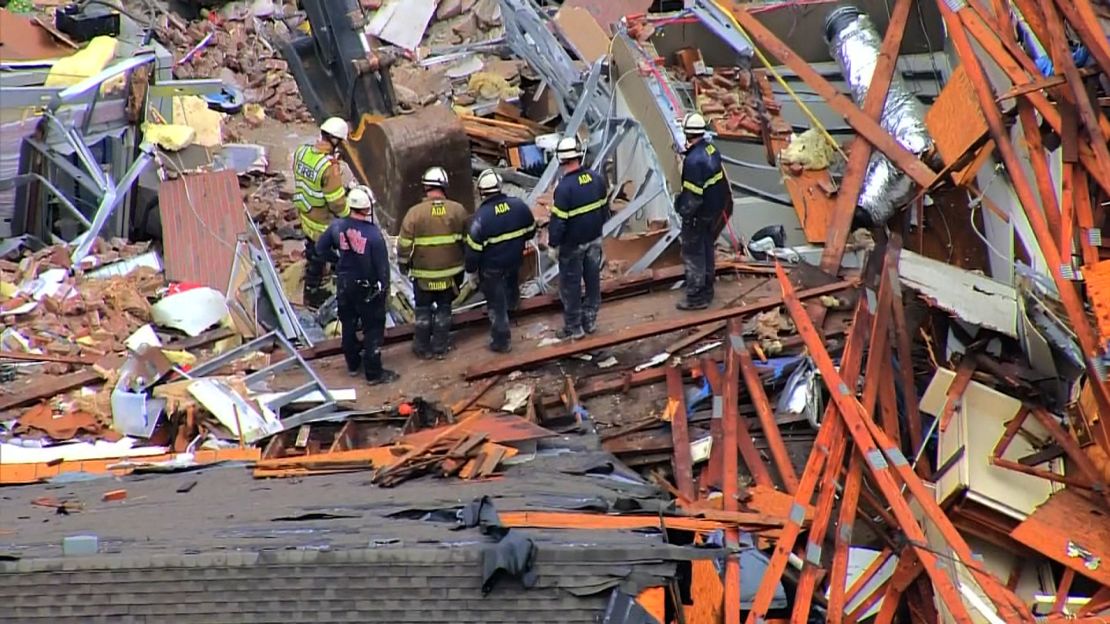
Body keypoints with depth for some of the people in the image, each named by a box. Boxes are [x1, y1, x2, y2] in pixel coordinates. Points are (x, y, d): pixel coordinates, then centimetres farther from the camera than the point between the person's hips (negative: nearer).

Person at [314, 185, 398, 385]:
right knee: (373, 329, 7)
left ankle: (353, 365, 37)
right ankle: (374, 373, 12)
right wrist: (385, 288, -3)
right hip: (368, 288, -5)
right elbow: (382, 264, -18)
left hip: (344, 284, 5)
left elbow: (321, 249, 1)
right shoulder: (373, 234, -25)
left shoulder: (338, 226, -12)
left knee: (349, 325, 21)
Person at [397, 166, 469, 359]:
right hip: (451, 271, 2)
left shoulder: (415, 213, -15)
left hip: (423, 273, -2)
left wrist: (403, 264, 7)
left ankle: (423, 348, 24)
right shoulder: (458, 210, -7)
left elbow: (404, 244, -10)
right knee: (444, 309, 16)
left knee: (423, 310, 15)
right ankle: (440, 347, 24)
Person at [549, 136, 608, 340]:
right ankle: (590, 320, 29)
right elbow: (605, 208, 7)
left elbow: (558, 221, -21)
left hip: (573, 245, -6)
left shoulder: (564, 187, -26)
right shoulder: (596, 178, -6)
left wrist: (553, 245, -9)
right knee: (593, 280, 17)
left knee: (570, 285, 7)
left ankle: (573, 327, 15)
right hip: (595, 240, 6)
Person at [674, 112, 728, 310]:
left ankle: (696, 297, 9)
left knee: (693, 255, 3)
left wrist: (684, 212, -14)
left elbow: (693, 195, -28)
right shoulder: (711, 149, -1)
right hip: (714, 210, 9)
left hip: (698, 215, -9)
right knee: (707, 250, 21)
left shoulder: (694, 160, -29)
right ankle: (707, 290, 35)